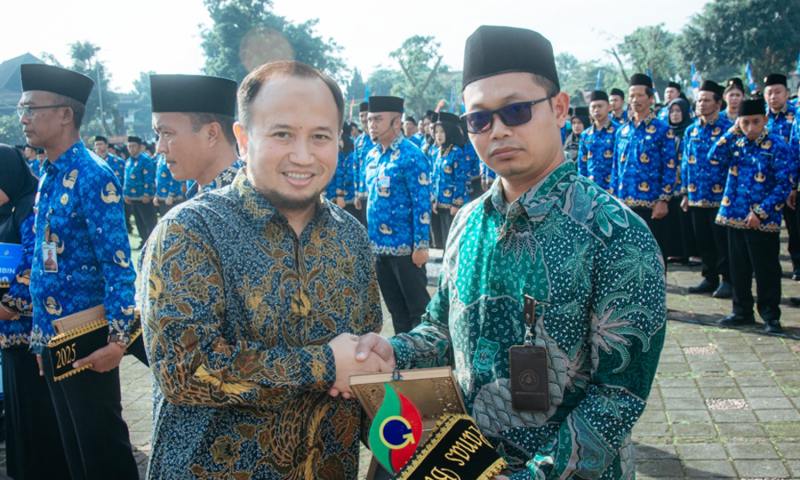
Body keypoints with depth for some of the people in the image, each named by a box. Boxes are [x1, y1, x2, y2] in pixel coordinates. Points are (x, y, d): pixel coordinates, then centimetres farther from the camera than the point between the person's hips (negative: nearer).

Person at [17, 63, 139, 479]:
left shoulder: (92, 177, -16)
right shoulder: (48, 176, 10)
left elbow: (118, 267, -20)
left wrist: (117, 339, -22)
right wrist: (41, 332, 16)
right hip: (52, 338, 8)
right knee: (72, 445, 19)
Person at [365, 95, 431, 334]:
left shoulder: (411, 156, -12)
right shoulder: (371, 157, 10)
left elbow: (422, 204, -14)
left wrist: (421, 246, -17)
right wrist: (370, 239, 16)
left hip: (406, 249, -7)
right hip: (379, 247, 7)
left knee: (419, 307, 4)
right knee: (396, 308, 17)